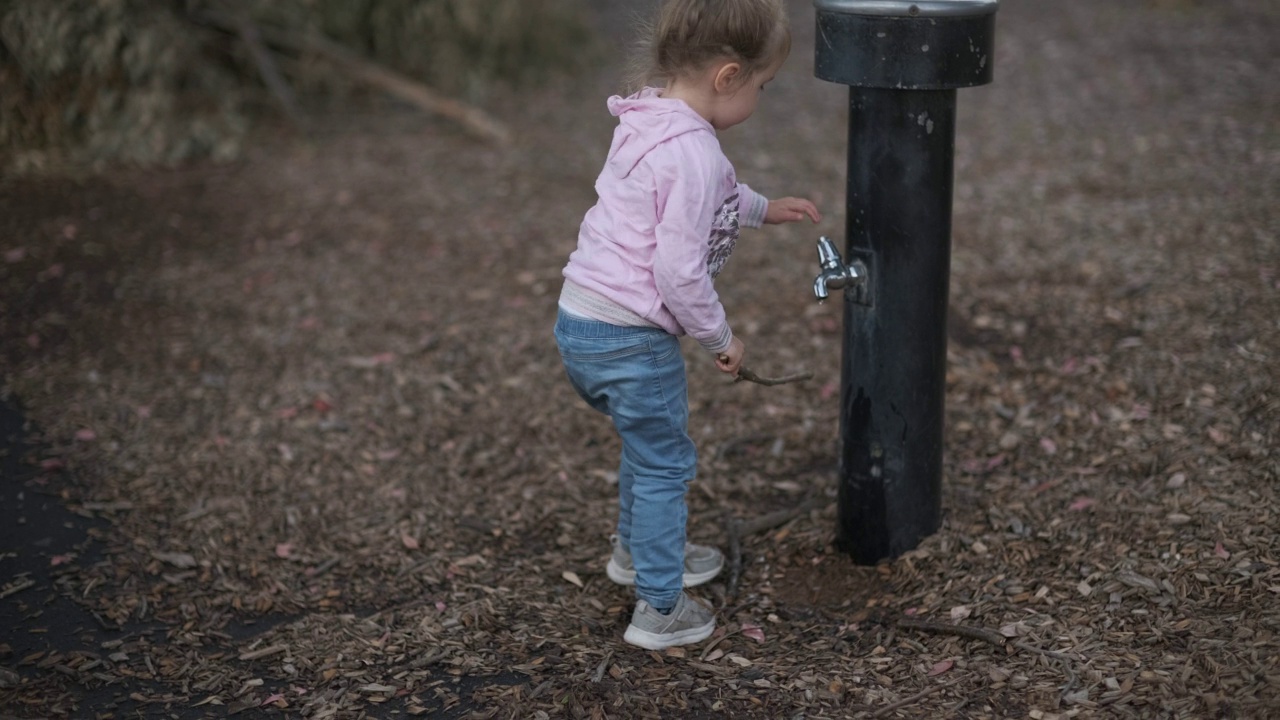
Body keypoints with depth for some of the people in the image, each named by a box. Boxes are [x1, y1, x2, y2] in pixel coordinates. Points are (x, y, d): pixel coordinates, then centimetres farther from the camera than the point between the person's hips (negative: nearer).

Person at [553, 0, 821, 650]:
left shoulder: (646, 123, 7)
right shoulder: (692, 152, -23)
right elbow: (678, 271, -24)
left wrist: (762, 208, 30)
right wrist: (720, 338, -9)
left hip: (581, 321, 9)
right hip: (631, 340, -9)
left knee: (647, 442, 29)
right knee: (665, 463, 6)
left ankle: (636, 548, 49)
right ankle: (660, 610, 17)